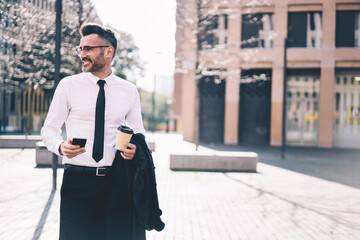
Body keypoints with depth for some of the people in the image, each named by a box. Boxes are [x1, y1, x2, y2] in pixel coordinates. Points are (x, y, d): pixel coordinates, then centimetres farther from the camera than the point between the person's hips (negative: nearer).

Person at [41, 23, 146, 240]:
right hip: (76, 179, -1)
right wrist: (61, 146, -17)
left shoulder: (129, 91, 6)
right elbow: (49, 128, 5)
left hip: (113, 180, 2)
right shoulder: (68, 85, 1)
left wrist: (135, 148, -6)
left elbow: (138, 130, 17)